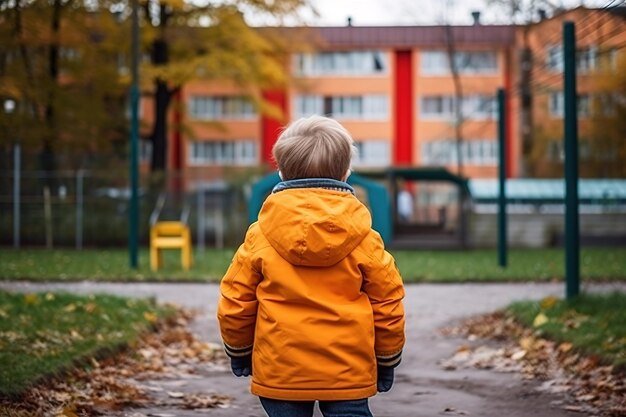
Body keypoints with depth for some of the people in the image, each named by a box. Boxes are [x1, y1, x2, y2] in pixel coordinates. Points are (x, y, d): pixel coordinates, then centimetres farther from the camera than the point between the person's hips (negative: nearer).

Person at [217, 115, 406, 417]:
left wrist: (239, 353, 18)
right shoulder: (364, 239, -3)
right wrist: (387, 361, 16)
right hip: (348, 371, 0)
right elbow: (387, 306, 1)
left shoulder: (259, 237, -4)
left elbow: (234, 304, 1)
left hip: (280, 372, 0)